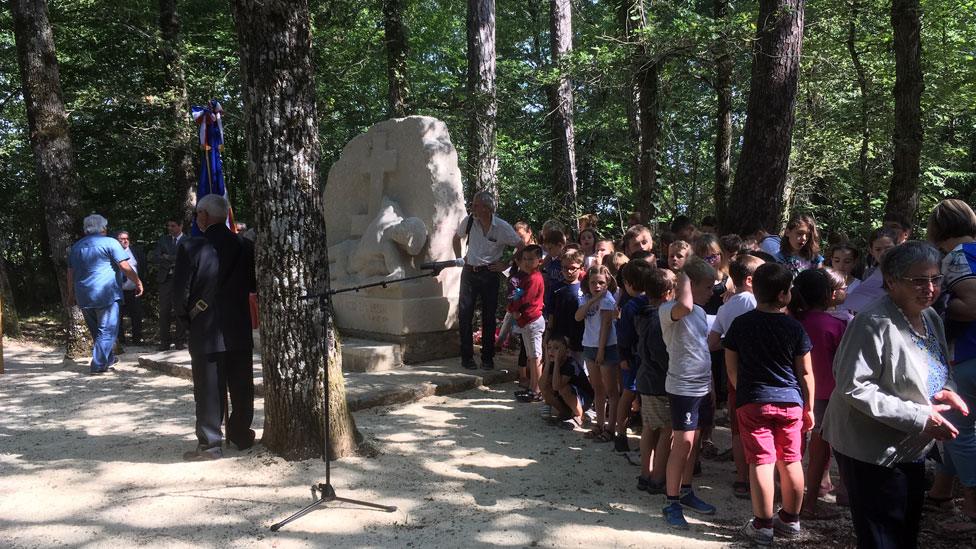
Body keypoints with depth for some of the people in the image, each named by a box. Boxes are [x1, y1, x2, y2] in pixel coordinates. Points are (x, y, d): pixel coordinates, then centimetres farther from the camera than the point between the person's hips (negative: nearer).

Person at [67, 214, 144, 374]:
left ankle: (109, 358, 30)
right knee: (107, 330, -2)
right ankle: (99, 365, -6)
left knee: (95, 330, 18)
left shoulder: (76, 246, 15)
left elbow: (71, 273, 19)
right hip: (105, 293, -7)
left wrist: (71, 294, 27)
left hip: (83, 297, 7)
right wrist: (138, 282, -1)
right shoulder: (109, 243, -4)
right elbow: (125, 267, -10)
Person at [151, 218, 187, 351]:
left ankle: (180, 341, 9)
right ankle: (164, 342, 9)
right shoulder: (163, 239, 14)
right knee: (164, 311, 3)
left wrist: (167, 258, -9)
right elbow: (153, 257, 4)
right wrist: (173, 260, -9)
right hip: (165, 280, 4)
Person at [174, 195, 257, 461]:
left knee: (209, 390, 5)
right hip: (241, 329, 4)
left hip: (206, 331, -3)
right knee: (242, 387, 15)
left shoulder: (190, 248, -13)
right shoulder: (245, 246, -2)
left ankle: (210, 444, 10)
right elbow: (255, 285, 4)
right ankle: (241, 435, 27)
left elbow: (181, 291, -9)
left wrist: (188, 315, 7)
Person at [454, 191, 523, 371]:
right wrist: (460, 257, 9)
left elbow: (521, 247, -5)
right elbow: (457, 238, 16)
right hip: (469, 272, 2)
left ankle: (487, 358, 18)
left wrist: (506, 264, -6)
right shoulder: (469, 220, -4)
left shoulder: (502, 227, -14)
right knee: (464, 314, 0)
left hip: (490, 274, -2)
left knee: (489, 317, 6)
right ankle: (467, 357, 12)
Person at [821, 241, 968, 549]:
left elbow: (940, 369, 20)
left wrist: (945, 390, -4)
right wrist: (919, 417, -27)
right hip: (871, 453, -9)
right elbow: (853, 387, -28)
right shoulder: (874, 324, -24)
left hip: (910, 450, 9)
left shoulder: (930, 317, 5)